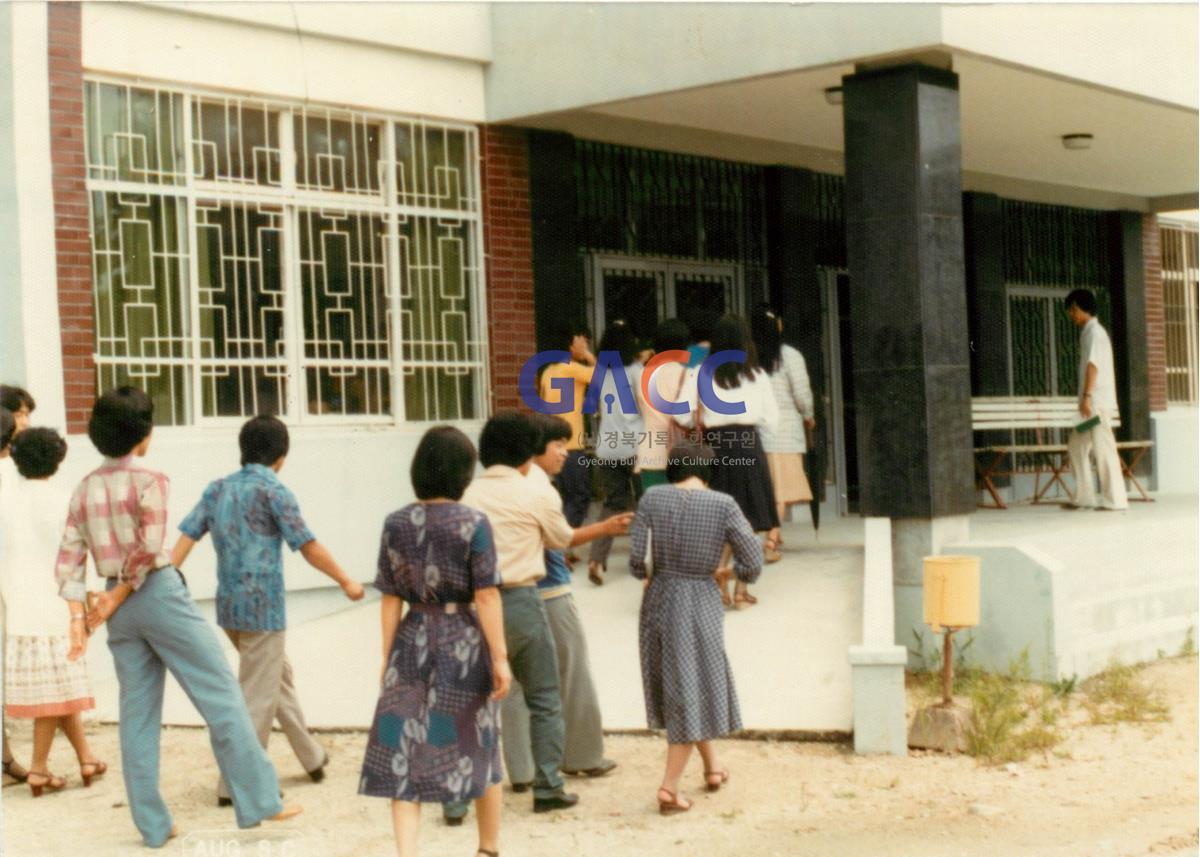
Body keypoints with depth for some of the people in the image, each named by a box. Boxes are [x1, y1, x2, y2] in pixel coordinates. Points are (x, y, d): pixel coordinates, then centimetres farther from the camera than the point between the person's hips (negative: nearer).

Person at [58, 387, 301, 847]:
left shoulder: (85, 489, 9)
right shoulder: (148, 480, -9)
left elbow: (69, 559, 3)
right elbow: (149, 547, -18)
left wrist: (79, 615, -1)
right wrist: (117, 597, -8)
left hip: (122, 609, 7)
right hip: (160, 594, -6)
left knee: (138, 713, 10)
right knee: (221, 696, -1)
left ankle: (153, 824, 12)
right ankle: (259, 800, -1)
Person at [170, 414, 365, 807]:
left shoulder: (218, 489, 8)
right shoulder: (273, 490, -11)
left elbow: (186, 536, 1)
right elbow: (309, 547, -10)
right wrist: (346, 582, 0)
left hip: (229, 606, 8)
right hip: (263, 606, -8)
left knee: (279, 675, 23)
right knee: (256, 698, -1)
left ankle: (312, 756, 34)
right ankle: (235, 784, 0)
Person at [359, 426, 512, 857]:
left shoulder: (396, 525, -1)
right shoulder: (473, 523, -10)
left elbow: (391, 599, 1)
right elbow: (486, 596, -12)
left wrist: (388, 658, 8)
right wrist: (499, 657, -8)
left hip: (413, 642, 2)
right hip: (463, 643, -1)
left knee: (404, 750, 3)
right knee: (479, 747, 15)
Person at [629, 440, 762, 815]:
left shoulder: (652, 497, -6)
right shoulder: (723, 505, -10)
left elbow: (635, 556, -8)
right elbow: (753, 563, -8)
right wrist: (731, 572, 13)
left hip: (659, 601, 3)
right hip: (701, 603, -3)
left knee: (677, 685, 22)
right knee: (692, 693, 7)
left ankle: (712, 765, 35)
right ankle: (669, 787, 2)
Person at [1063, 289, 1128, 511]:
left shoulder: (1094, 331, -8)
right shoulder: (1089, 332, 20)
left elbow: (1093, 365, -18)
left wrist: (1087, 396, -24)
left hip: (1098, 401, -10)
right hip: (1093, 403, 10)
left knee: (1103, 448, -9)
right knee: (1076, 447, 11)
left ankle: (1115, 499, -8)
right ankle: (1084, 496, 13)